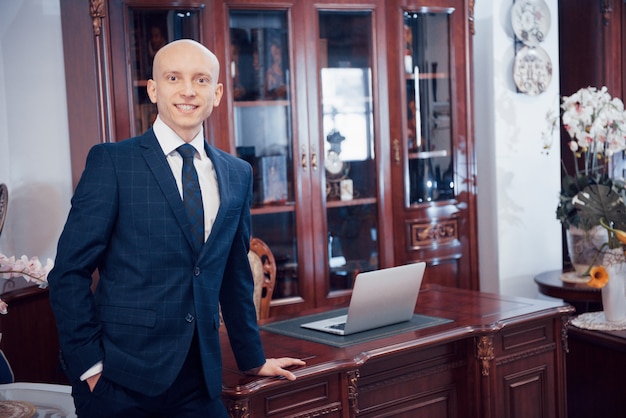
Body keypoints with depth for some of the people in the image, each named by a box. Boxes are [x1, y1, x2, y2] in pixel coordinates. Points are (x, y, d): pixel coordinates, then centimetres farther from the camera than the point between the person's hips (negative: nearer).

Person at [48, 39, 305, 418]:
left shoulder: (238, 174, 9)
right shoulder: (111, 161, -6)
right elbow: (70, 271, -7)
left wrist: (253, 359, 21)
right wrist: (89, 365, -12)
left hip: (200, 378, 4)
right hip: (121, 380, -4)